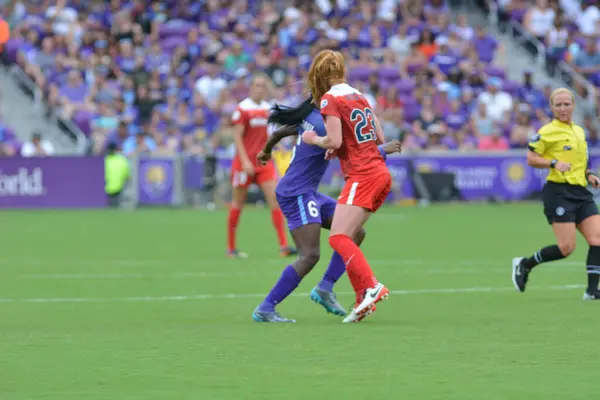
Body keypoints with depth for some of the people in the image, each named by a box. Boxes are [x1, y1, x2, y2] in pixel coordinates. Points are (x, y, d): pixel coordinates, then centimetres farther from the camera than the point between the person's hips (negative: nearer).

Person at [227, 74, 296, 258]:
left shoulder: (267, 108, 9)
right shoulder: (243, 109, -10)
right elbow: (237, 137, -12)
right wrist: (245, 161, -19)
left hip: (264, 162, 5)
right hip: (245, 163, -5)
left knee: (275, 198, -8)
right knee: (238, 203, 3)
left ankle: (283, 246, -10)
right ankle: (231, 248, 15)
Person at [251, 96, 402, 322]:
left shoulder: (310, 118, 9)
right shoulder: (323, 124, -19)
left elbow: (279, 132, 25)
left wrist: (266, 151, 45)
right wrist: (384, 150, -9)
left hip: (308, 194, 11)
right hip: (296, 194, -11)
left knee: (356, 233, 7)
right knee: (310, 255, -17)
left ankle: (325, 288, 7)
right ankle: (265, 310, -14)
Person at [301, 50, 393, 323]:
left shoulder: (330, 99, -6)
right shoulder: (359, 97, 18)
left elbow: (334, 141, -15)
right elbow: (380, 138, 19)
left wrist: (314, 139, 4)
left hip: (362, 175, -8)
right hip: (380, 173, 8)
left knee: (338, 237, -14)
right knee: (346, 238, 10)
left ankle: (370, 287, -29)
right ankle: (363, 299, 4)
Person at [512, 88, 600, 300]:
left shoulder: (579, 131, 16)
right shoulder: (548, 131, -6)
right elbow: (531, 158, -8)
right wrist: (554, 163, -22)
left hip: (581, 192, 7)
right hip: (559, 193, -7)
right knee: (566, 247, -11)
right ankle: (524, 264, 10)